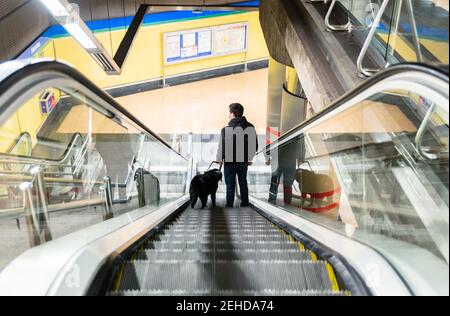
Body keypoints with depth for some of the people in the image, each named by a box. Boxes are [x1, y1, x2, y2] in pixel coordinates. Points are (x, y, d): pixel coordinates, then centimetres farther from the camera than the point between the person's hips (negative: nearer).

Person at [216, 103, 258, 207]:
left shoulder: (226, 129, -19)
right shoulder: (250, 127, -5)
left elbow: (222, 146, -14)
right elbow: (255, 145, 3)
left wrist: (219, 159, 4)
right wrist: (250, 158, 16)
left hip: (230, 162, -4)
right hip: (244, 161, 4)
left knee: (230, 185, 9)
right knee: (243, 183, 18)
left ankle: (229, 205, 18)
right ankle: (245, 204, 26)